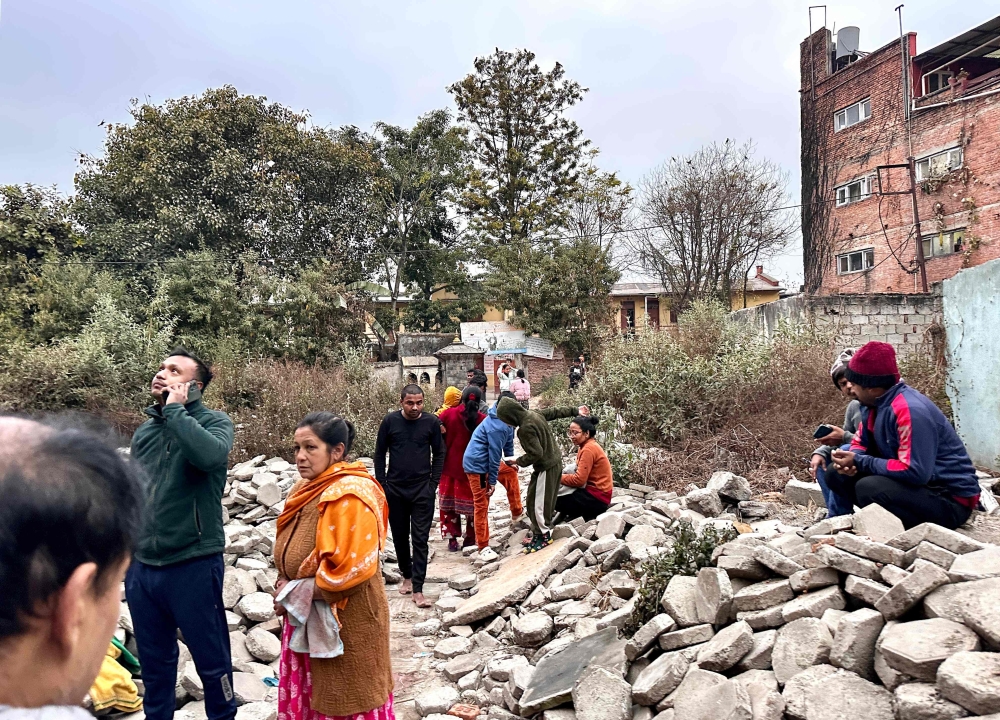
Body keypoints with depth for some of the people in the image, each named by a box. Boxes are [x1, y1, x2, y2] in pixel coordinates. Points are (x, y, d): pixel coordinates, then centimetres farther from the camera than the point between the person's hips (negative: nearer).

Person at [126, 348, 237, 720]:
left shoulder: (214, 422, -9)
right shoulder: (145, 430, 9)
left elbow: (209, 454, -33)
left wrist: (174, 408, -21)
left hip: (194, 566, -5)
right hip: (141, 566, 5)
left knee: (212, 660, 9)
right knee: (154, 662, 19)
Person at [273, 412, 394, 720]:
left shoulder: (349, 496, -22)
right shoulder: (309, 488, 6)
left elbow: (348, 569, -27)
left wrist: (293, 594, -15)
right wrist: (286, 588, -1)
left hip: (345, 621, -8)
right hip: (307, 619, 8)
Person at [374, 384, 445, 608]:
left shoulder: (431, 422, -5)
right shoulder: (390, 421, -4)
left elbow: (439, 454, 4)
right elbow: (380, 454, 3)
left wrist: (433, 484, -2)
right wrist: (382, 485, 0)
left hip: (422, 490, -1)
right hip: (395, 489, 2)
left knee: (420, 539, -3)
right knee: (400, 536, 13)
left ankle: (418, 589, 0)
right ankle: (407, 576, 33)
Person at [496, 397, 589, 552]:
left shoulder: (525, 429, -27)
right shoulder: (535, 413, 0)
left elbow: (536, 453, -27)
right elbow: (555, 411, 14)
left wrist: (518, 461, -11)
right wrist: (575, 411, 27)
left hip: (546, 468, -10)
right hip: (555, 462, 10)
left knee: (537, 503, 0)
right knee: (546, 501, 16)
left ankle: (543, 535, 10)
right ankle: (539, 532, 24)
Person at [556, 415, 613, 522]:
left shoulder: (588, 449, -19)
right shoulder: (588, 445, 10)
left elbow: (579, 480, -21)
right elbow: (581, 473, 8)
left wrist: (558, 477, -8)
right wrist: (562, 475, -6)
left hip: (597, 498, -10)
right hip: (593, 491, 10)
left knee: (554, 499, -13)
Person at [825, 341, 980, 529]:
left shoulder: (910, 411, -27)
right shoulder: (874, 402, 1)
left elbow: (915, 472, -31)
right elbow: (861, 442, 12)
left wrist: (859, 462, -23)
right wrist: (851, 461, -12)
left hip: (951, 500, -9)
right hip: (916, 485, 9)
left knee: (868, 487, -32)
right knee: (837, 475, -1)